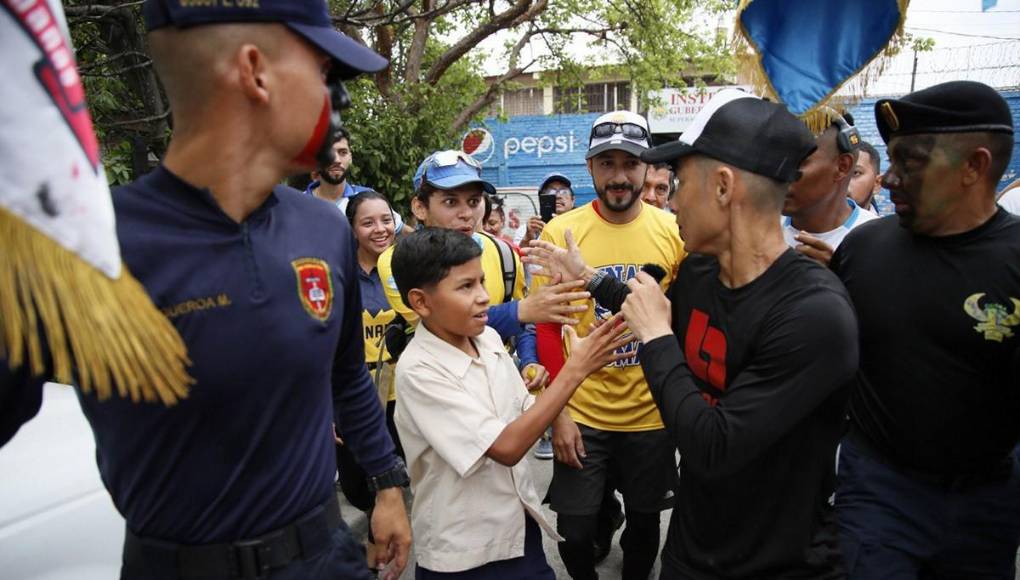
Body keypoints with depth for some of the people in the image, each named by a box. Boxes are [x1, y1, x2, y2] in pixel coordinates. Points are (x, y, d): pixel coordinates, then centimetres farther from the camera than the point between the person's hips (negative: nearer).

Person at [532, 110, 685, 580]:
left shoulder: (673, 231, -5)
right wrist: (558, 411, -9)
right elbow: (546, 327, -6)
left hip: (652, 414, 2)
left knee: (645, 521, 20)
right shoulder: (560, 232, -9)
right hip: (582, 414, -1)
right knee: (576, 531, 12)